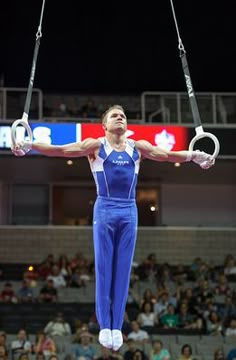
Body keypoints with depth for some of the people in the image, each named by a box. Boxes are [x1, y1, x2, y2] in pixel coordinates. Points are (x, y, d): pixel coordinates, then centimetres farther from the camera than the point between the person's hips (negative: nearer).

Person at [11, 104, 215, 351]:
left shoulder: (138, 147, 12)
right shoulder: (95, 146, 4)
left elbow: (169, 155, 9)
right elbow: (61, 150, -4)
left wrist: (193, 156, -5)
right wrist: (31, 146, -16)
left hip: (128, 211, 2)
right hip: (104, 210, -2)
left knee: (123, 270, 2)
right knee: (103, 268, -1)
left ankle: (117, 326, 6)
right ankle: (104, 325, 3)